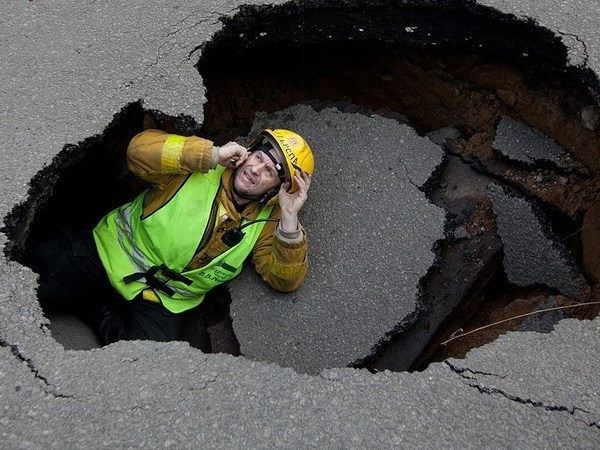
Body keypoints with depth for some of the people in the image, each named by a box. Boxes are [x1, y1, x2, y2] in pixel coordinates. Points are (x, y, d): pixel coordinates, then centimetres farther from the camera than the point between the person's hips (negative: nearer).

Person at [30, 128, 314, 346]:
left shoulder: (266, 220, -2)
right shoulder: (201, 166, -8)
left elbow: (285, 280, -9)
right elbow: (140, 149, -20)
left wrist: (289, 220, -24)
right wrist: (212, 154, -26)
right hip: (108, 253, -2)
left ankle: (97, 306, 0)